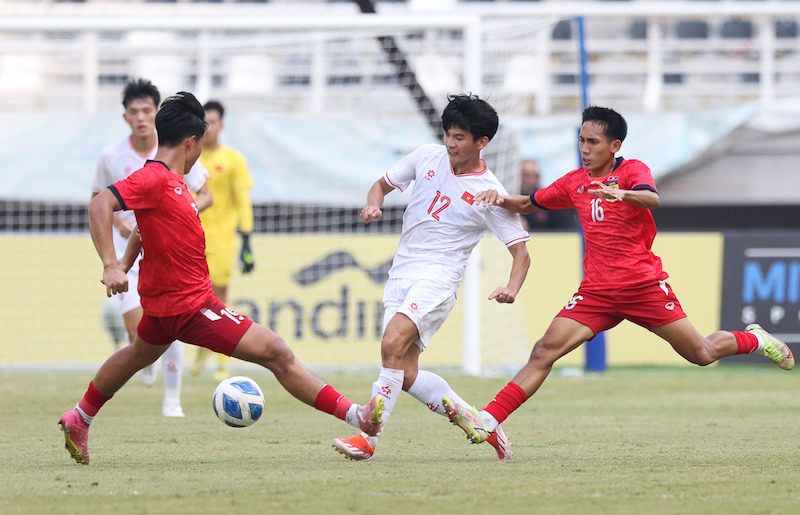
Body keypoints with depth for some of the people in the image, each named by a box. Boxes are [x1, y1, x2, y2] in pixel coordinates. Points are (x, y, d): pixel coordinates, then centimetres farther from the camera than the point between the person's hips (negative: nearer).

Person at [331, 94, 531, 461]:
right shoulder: (426, 158, 6)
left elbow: (521, 251, -4)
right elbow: (382, 185, 19)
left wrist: (512, 289, -23)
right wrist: (373, 205, -4)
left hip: (438, 277, -6)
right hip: (401, 275, 6)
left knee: (392, 344, -28)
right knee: (407, 375, -1)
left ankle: (368, 438, -25)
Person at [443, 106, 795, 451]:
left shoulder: (632, 171, -5)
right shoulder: (574, 182, 11)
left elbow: (652, 199, -27)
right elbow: (528, 204, 22)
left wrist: (622, 194, -49)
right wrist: (500, 199, 0)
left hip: (645, 286, -3)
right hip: (597, 291, 4)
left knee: (701, 354, 1)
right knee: (545, 351, -14)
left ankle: (754, 339, 32)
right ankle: (487, 421, -21)